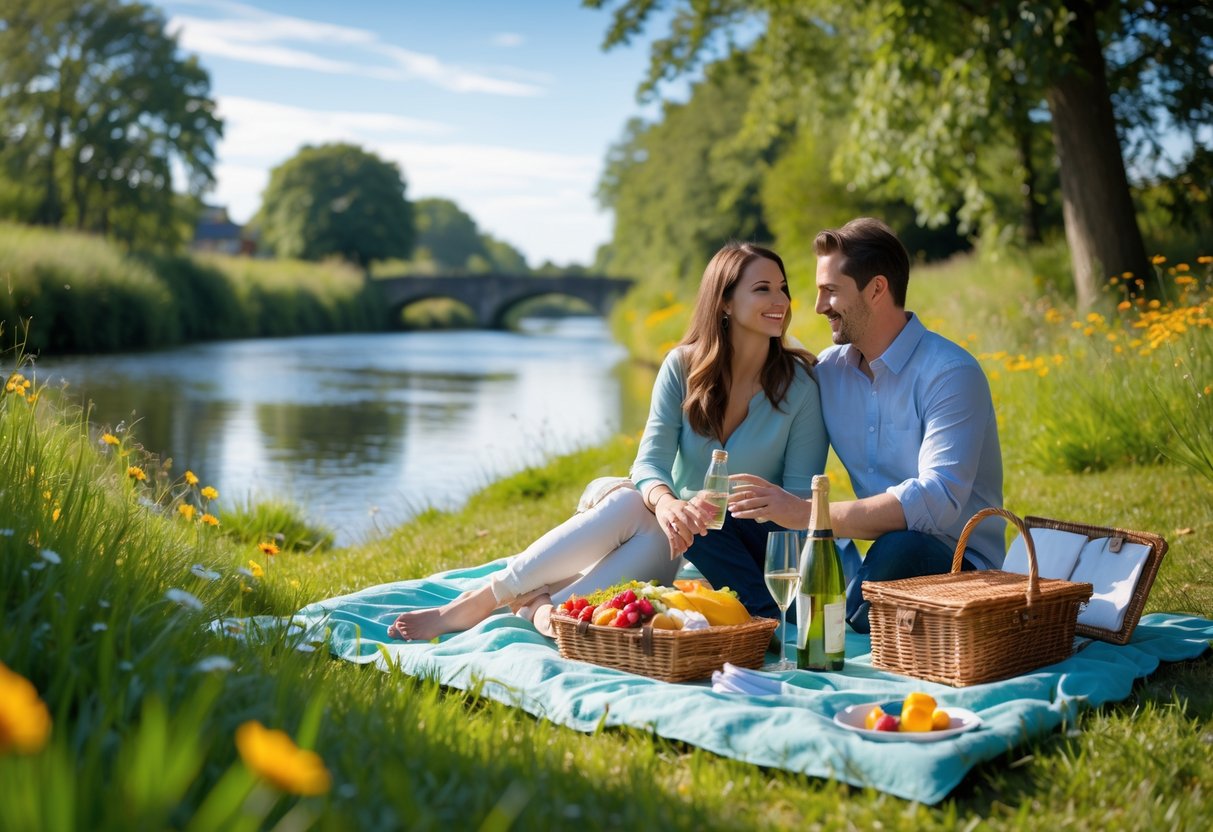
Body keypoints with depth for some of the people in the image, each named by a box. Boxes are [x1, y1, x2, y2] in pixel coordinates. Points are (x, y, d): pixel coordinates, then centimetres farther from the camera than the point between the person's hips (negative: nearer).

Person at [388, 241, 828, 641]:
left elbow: (800, 497, -8)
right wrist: (666, 502, -34)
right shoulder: (683, 366, -2)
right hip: (682, 534, 2)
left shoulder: (799, 384, -8)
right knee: (626, 501, -33)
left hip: (739, 555, -2)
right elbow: (650, 460, -10)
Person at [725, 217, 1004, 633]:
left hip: (955, 566, -5)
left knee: (900, 548, -40)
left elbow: (939, 499, -29)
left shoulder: (951, 375, -15)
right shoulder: (828, 370, 6)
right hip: (868, 552, 5)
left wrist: (806, 513, -34)